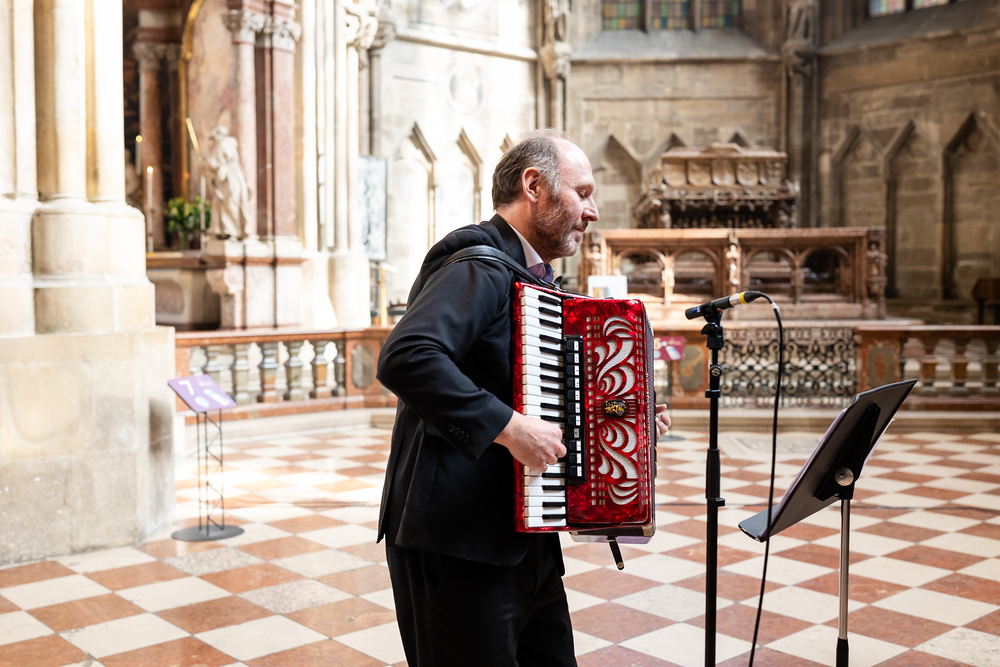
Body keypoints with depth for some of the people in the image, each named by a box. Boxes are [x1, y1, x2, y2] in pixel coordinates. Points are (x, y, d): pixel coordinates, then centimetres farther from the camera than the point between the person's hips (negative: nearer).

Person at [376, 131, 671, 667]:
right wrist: (508, 426, -30)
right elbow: (405, 357, -32)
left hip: (524, 539, 10)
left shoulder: (535, 278, 19)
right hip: (456, 542, -10)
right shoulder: (478, 266, -14)